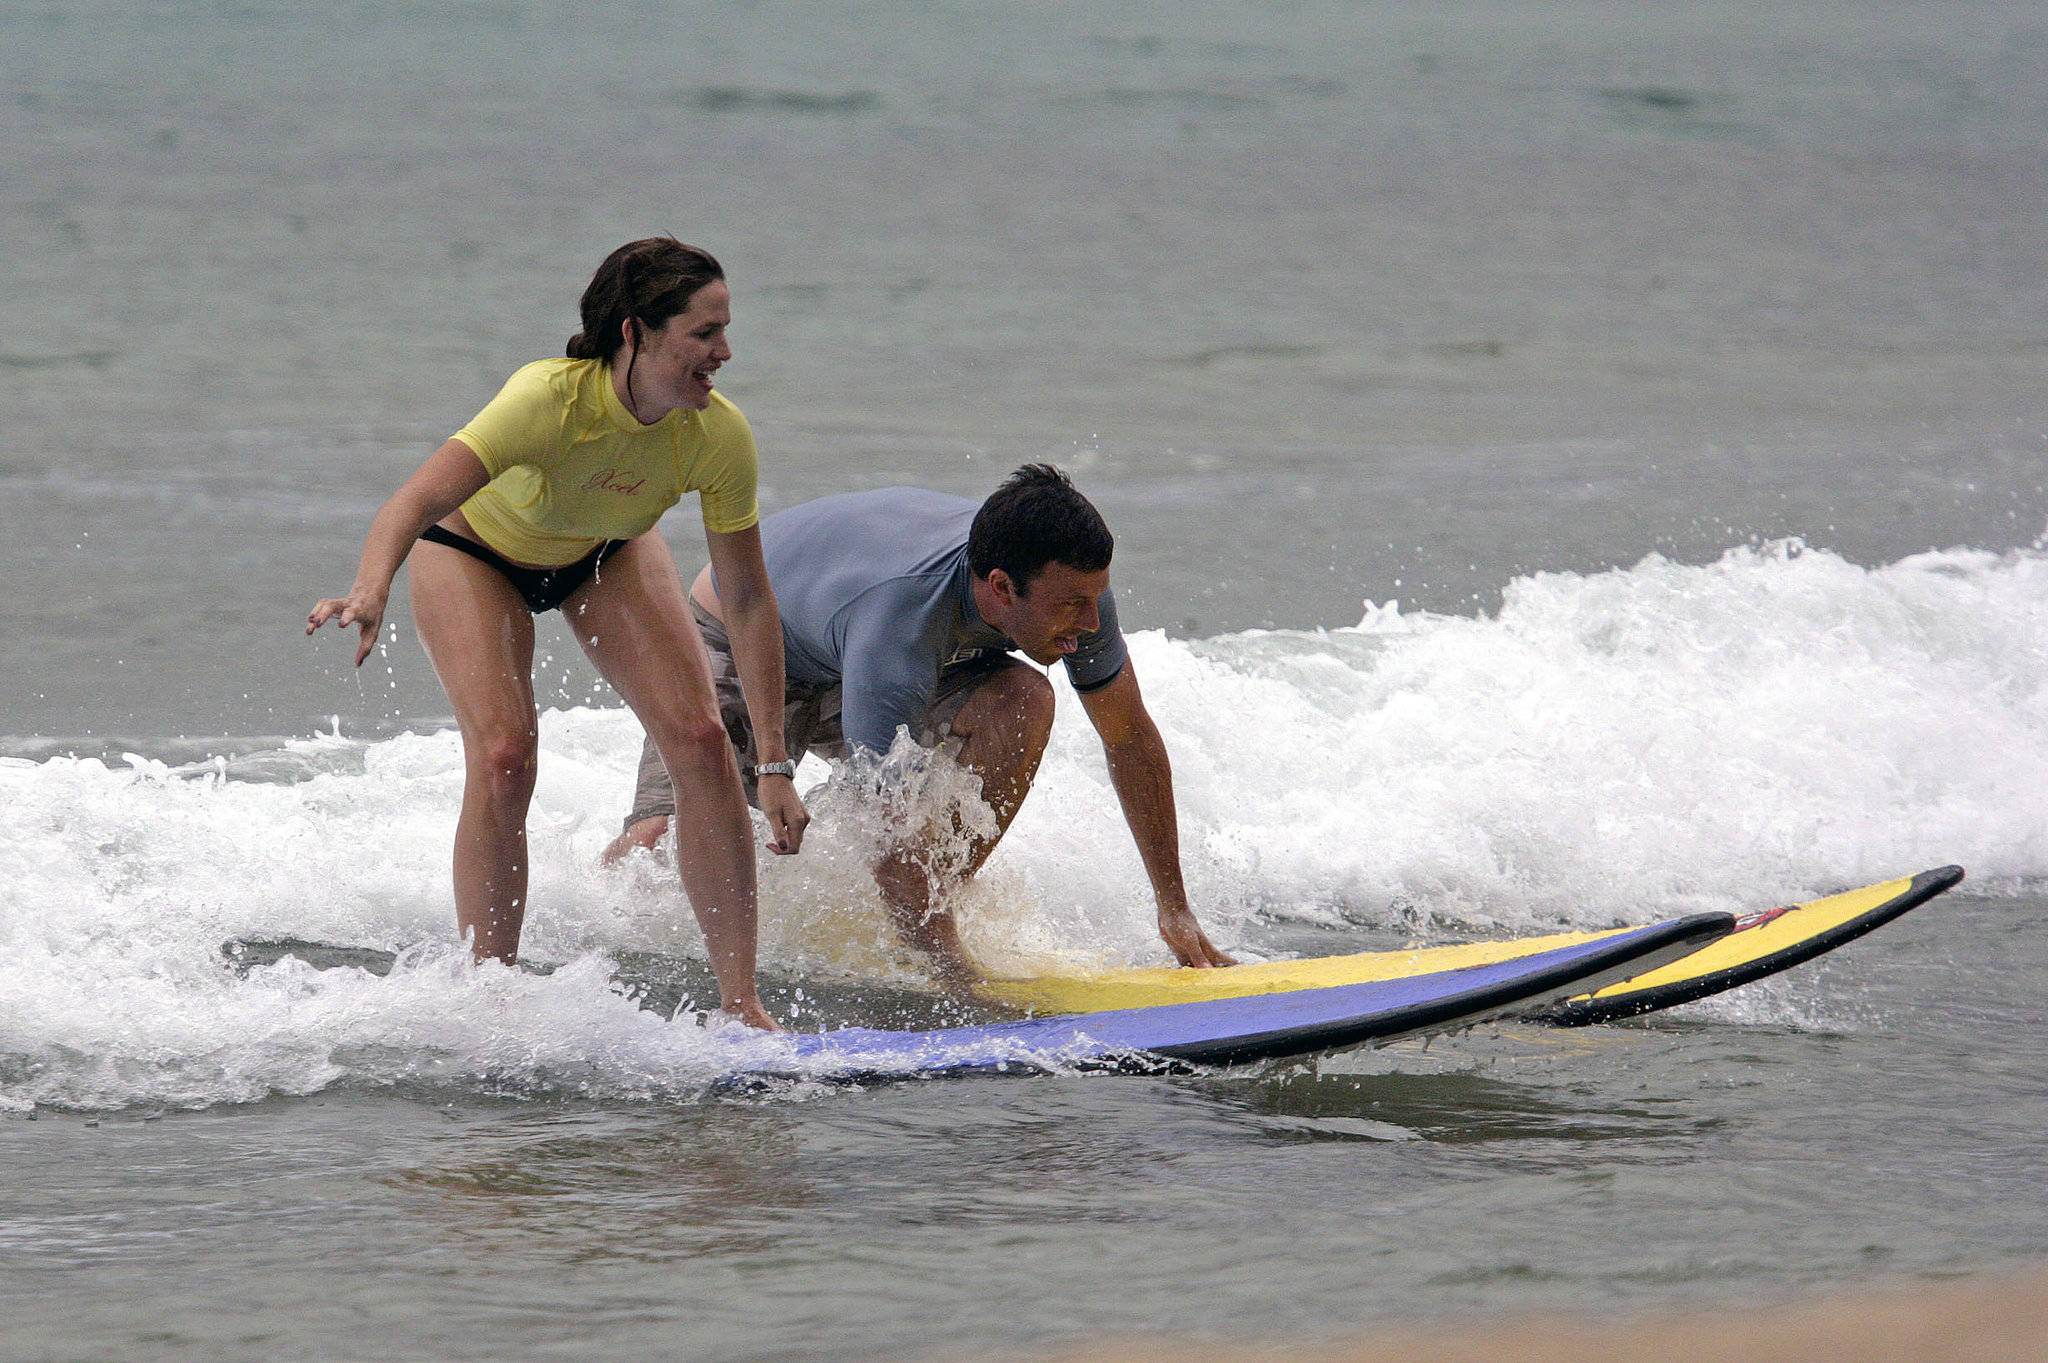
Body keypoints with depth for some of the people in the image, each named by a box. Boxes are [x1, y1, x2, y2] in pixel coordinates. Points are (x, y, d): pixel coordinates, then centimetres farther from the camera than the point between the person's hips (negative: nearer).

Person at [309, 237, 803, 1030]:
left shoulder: (717, 434, -29)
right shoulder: (551, 401, -42)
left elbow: (748, 600, -20)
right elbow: (416, 501, -51)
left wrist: (773, 762, -22)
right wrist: (372, 590, -73)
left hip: (607, 554, 3)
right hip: (476, 552, -3)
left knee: (700, 740, -14)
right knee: (503, 758, -23)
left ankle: (740, 1002, -6)